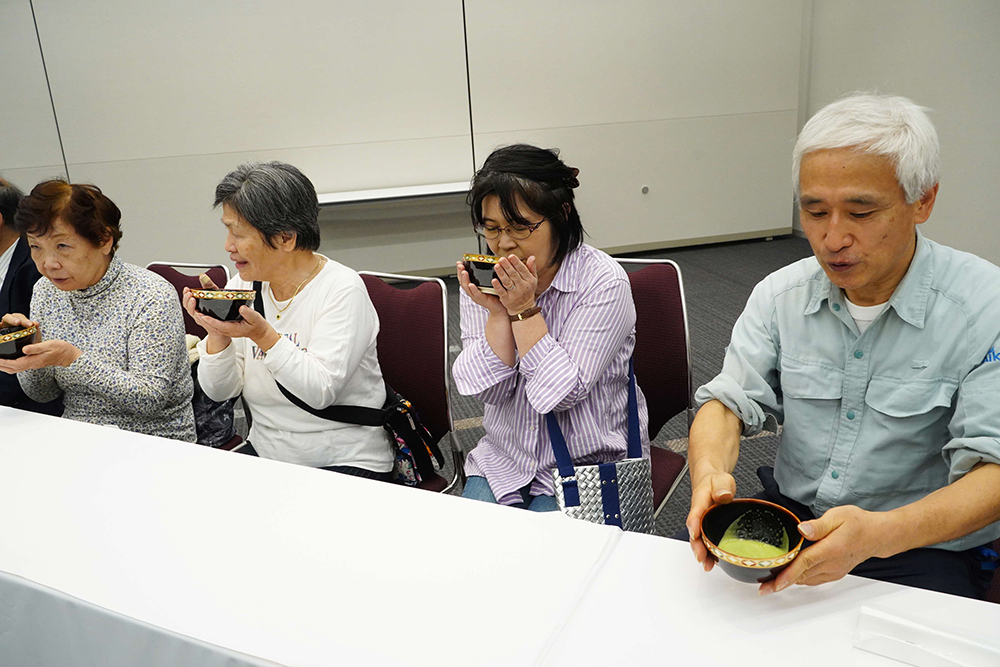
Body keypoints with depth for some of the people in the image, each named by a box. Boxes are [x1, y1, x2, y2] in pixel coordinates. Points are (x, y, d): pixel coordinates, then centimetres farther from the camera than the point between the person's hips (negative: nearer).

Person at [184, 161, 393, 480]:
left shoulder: (342, 289, -12)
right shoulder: (243, 286, 4)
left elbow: (321, 392, -21)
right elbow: (219, 391, 2)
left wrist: (262, 334, -29)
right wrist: (218, 332, -15)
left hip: (346, 463, -5)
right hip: (263, 458, 5)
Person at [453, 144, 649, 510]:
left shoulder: (604, 282, -17)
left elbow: (561, 392, -21)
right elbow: (489, 391, -8)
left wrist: (524, 309, -22)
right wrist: (498, 312, -20)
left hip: (590, 463, -3)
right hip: (503, 457, 4)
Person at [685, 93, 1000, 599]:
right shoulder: (780, 294, 1)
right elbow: (729, 402, -2)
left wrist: (879, 534, -35)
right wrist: (709, 471, -26)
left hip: (924, 544, -3)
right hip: (789, 515, 4)